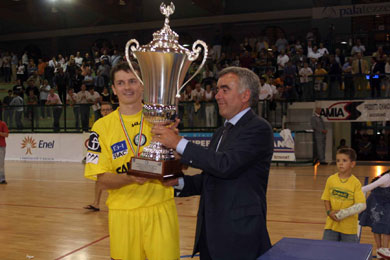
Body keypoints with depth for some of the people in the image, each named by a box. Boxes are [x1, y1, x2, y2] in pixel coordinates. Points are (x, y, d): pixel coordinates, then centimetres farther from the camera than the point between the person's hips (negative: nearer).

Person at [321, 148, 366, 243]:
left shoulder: (356, 183, -8)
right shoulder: (331, 179, 1)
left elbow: (361, 205, -12)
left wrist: (343, 213, -18)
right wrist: (329, 212, -9)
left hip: (349, 227, -2)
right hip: (332, 223, 2)